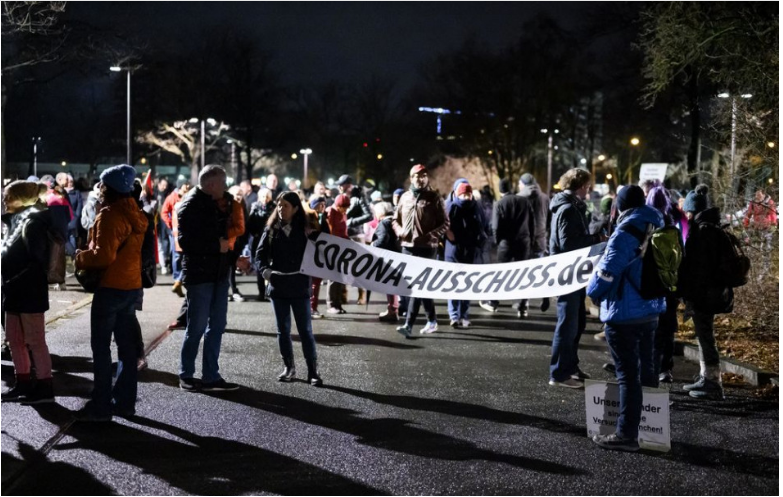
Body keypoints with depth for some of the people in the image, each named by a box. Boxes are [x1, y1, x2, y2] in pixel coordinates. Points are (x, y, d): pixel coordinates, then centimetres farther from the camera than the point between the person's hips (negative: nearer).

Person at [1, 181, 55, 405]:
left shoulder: (33, 223, -15)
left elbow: (39, 262, -21)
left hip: (29, 292, -9)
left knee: (35, 341, -3)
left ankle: (45, 388, 3)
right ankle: (23, 384, 22)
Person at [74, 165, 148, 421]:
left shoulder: (109, 215, -17)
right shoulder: (135, 214, 11)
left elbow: (103, 256, -23)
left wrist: (80, 258, -6)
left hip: (111, 288, -9)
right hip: (132, 285, 9)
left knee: (101, 347, -2)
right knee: (127, 346, 12)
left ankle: (101, 407, 0)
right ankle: (125, 402, 17)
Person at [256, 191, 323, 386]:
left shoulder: (304, 230, 1)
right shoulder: (271, 230, 4)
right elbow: (261, 253, -1)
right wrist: (265, 270, -18)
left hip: (299, 287, -2)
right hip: (278, 286, 2)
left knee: (305, 330, -2)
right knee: (283, 330, 10)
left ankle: (313, 371, 0)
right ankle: (289, 367, 20)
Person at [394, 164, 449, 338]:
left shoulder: (434, 198, -1)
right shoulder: (405, 197, 11)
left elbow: (445, 223, -1)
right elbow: (396, 219, 20)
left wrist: (431, 236, -17)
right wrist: (399, 231, -1)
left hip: (427, 248, -5)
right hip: (408, 246, 5)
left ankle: (409, 325, -15)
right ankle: (432, 320, 25)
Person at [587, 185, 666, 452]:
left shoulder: (627, 230, -17)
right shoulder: (656, 227, 8)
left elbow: (609, 268, -18)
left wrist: (594, 291, -1)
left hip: (625, 312, -8)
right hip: (652, 308, 8)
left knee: (628, 374, -5)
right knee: (646, 369, 19)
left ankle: (627, 434, -3)